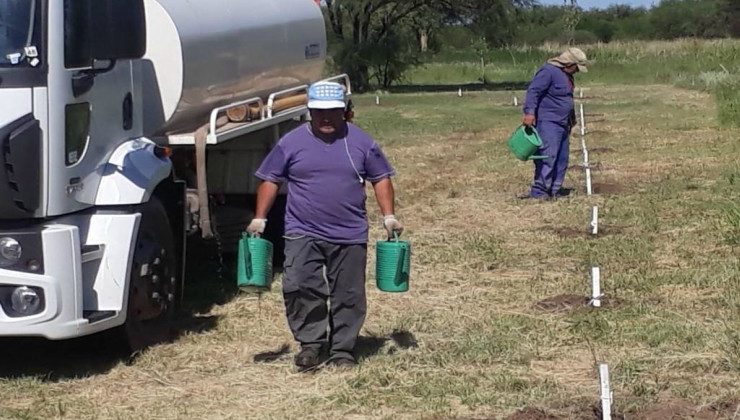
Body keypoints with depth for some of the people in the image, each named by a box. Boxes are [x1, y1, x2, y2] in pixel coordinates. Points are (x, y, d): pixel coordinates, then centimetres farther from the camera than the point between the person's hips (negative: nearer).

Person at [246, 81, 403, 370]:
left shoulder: (361, 142, 6)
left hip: (350, 236, 1)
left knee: (348, 296, 5)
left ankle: (342, 350, 17)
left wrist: (389, 216, 1)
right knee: (300, 288, -16)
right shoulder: (291, 143, 3)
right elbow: (270, 180, 8)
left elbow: (381, 179, 11)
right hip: (303, 235, -1)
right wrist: (259, 218, 0)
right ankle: (310, 343, -1)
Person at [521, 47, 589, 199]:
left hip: (562, 124, 10)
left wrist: (572, 117, 39)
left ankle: (555, 189, 16)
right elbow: (533, 91, -21)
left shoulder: (567, 75, 18)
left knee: (562, 158, 10)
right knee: (548, 156, -15)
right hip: (548, 122, -10)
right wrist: (529, 112, -30)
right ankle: (539, 191, -15)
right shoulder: (548, 71, -13)